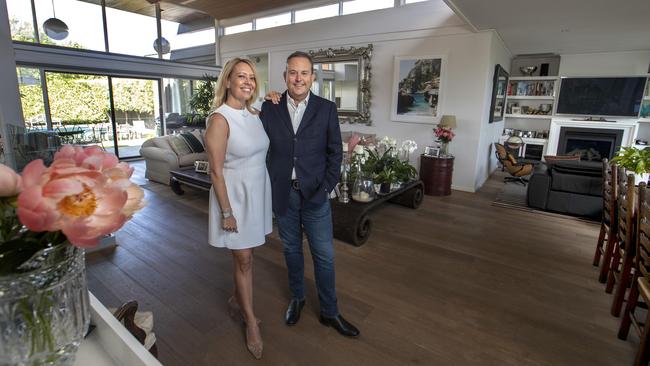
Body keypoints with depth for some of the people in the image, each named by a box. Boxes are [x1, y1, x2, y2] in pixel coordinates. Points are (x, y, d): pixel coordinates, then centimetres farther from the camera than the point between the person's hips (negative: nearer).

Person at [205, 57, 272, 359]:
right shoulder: (219, 120, -17)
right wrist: (226, 211, -17)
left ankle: (237, 300, 44)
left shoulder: (255, 115, 5)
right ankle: (251, 321, 26)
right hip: (234, 196, -7)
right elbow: (216, 171, -18)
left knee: (245, 255, 20)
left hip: (258, 193, 7)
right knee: (244, 259, 6)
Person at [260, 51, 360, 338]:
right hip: (282, 193, 2)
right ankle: (297, 298, 40)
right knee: (291, 249, 17)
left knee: (324, 255, 6)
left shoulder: (326, 109, -3)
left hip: (315, 194, -1)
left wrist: (326, 187, -9)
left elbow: (335, 151, -1)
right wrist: (266, 187, -5)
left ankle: (329, 312, 27)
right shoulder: (269, 107, 0)